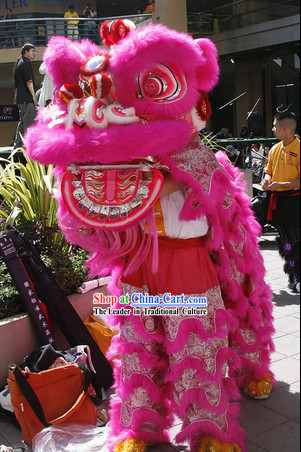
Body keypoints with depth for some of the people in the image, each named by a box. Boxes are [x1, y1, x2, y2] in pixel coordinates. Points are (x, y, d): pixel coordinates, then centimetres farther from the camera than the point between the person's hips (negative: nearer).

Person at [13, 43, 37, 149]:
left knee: (23, 120, 14)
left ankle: (18, 143, 16)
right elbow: (29, 81, -17)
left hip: (20, 97, 10)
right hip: (26, 97, -10)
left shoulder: (19, 63, 21)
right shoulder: (26, 63, -8)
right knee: (29, 121, -8)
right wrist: (33, 96, -16)